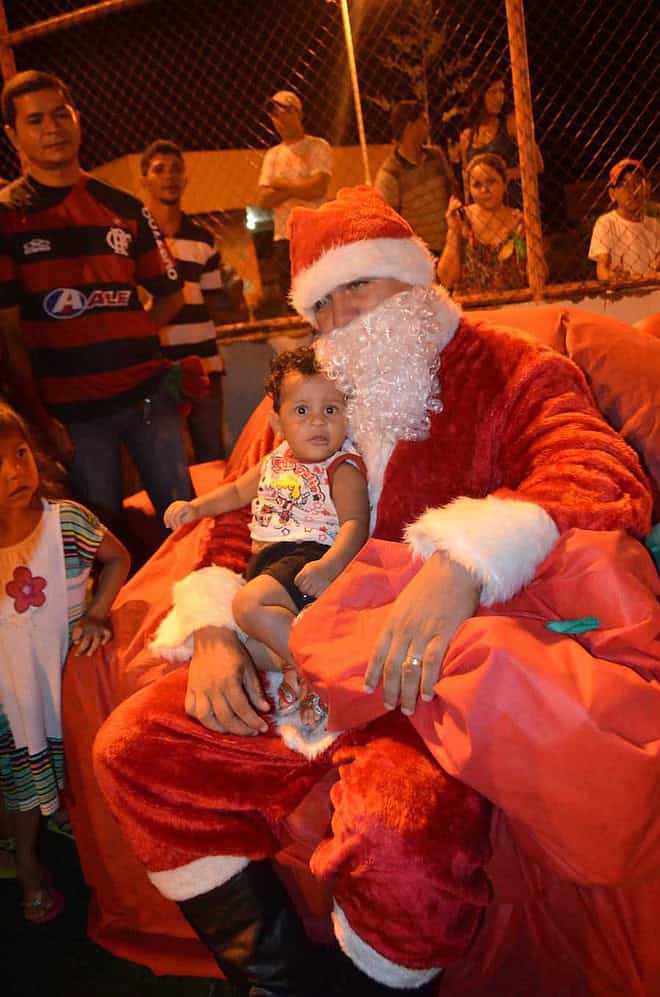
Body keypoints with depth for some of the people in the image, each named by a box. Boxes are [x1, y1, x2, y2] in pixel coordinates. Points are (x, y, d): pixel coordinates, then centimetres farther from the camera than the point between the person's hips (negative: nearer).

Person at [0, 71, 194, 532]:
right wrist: (38, 417, -8)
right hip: (71, 409, -2)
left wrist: (123, 343, 2)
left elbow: (171, 295, 16)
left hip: (148, 392, 3)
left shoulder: (124, 208, 10)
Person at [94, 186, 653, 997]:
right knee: (131, 750, -5)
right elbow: (244, 521, 18)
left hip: (437, 678, -5)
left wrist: (465, 564, -36)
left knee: (398, 832, -34)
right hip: (303, 664, 6)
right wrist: (213, 630, -1)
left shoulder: (513, 374, -1)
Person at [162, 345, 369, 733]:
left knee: (249, 603, -31)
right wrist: (196, 506, 21)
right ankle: (289, 662, -16)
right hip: (265, 562, 9)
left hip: (308, 559, -9)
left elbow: (355, 523, -19)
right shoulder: (276, 461, 18)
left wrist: (330, 565, -37)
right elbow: (239, 491, 34)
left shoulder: (343, 468, -6)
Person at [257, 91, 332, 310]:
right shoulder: (272, 155, 16)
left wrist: (281, 184, -2)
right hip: (283, 238, 5)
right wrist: (298, 188, -8)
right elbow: (264, 199, 4)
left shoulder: (318, 147, 2)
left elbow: (318, 188, -14)